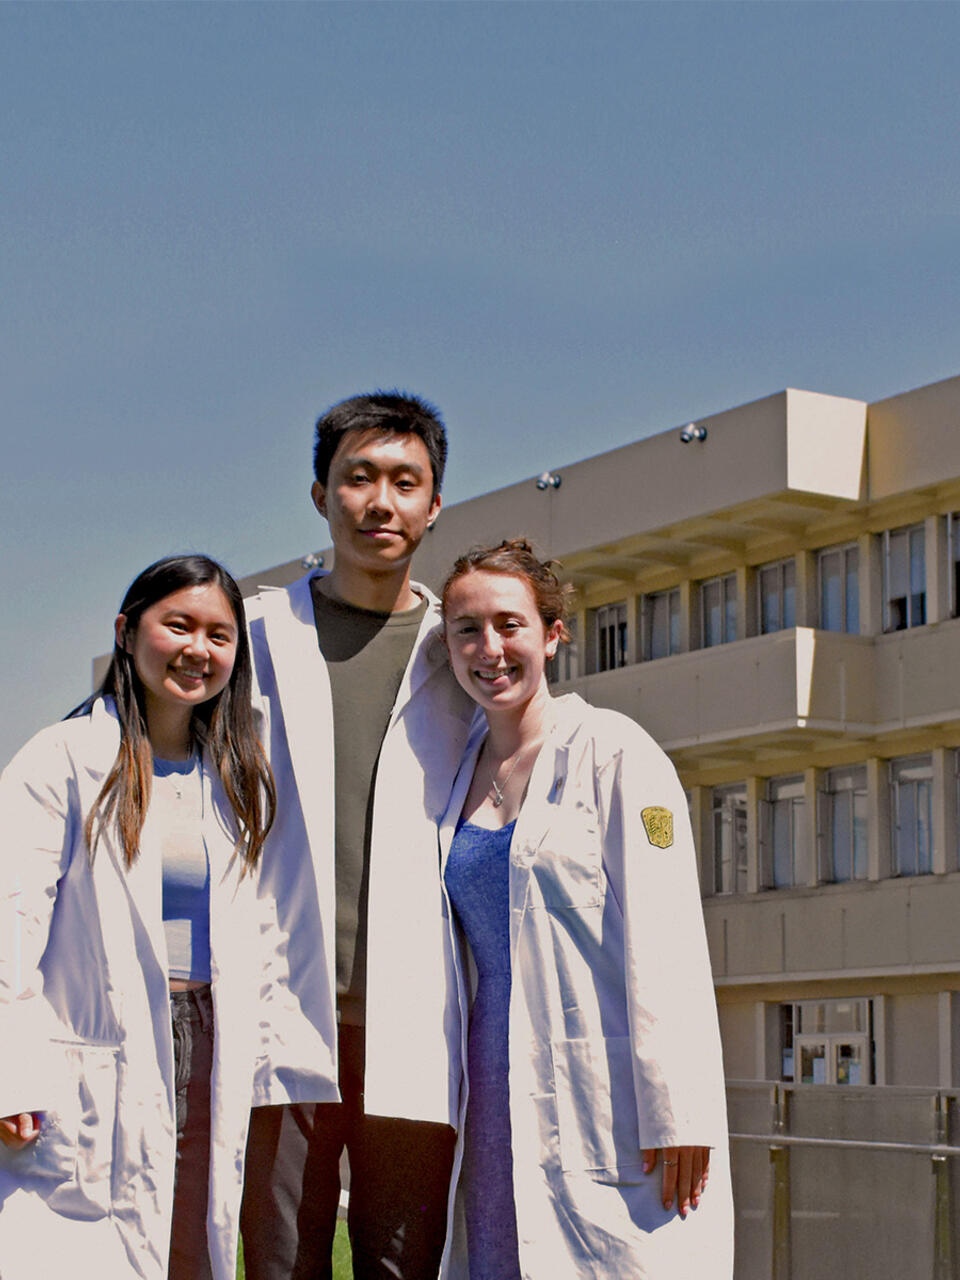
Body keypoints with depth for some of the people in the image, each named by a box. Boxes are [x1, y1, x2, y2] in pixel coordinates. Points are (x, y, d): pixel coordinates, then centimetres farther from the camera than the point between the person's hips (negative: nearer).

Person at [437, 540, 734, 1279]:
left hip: (602, 1097, -5)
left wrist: (677, 1112, -16)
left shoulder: (613, 751, -4)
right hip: (498, 1095, 5)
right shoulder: (459, 773, 13)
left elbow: (665, 941, -10)